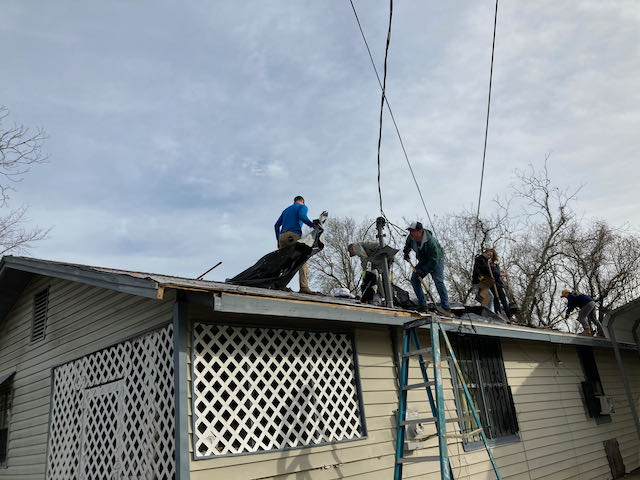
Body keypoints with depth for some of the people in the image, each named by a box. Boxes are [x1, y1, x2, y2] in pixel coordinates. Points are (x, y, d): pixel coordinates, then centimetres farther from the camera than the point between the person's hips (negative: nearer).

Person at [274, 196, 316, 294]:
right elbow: (302, 216, -11)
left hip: (282, 236, 6)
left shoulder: (286, 210, 32)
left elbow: (277, 225, 25)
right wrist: (313, 225, -6)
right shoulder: (303, 207, 13)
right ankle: (304, 287, -21)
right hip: (294, 235, -6)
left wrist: (278, 239, 26)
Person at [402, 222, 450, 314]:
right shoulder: (411, 237, -14)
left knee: (438, 281, -20)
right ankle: (423, 305, 0)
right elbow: (408, 244, 15)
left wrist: (423, 270, -32)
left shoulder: (430, 242, -35)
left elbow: (434, 260, -32)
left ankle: (446, 307, -15)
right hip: (423, 261, 7)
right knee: (414, 279, -6)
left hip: (436, 261, -7)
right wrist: (406, 252, -3)